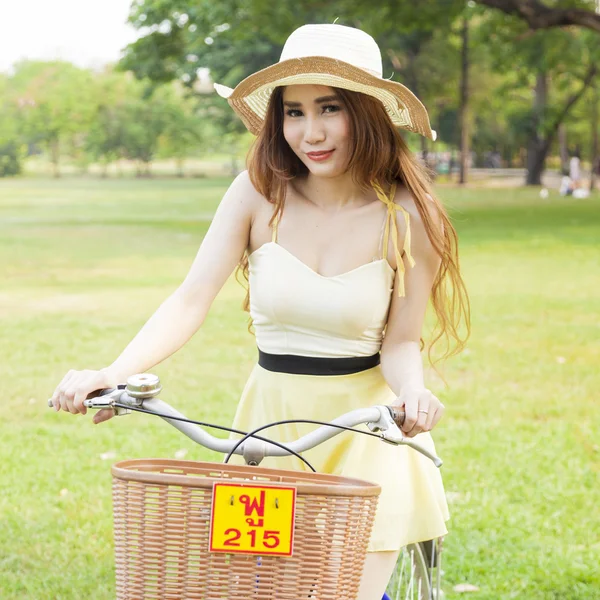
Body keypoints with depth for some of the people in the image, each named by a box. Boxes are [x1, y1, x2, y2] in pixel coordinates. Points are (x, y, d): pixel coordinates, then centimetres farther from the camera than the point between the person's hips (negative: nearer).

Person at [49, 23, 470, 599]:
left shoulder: (406, 216, -8)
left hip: (367, 428, -1)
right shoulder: (258, 193, -7)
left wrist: (413, 394, -29)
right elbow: (191, 299, -13)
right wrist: (112, 373, -28)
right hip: (271, 420, 1)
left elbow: (400, 341, -6)